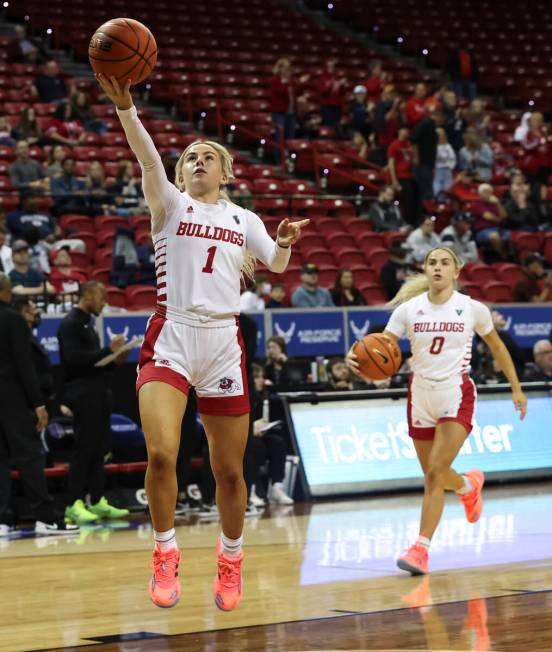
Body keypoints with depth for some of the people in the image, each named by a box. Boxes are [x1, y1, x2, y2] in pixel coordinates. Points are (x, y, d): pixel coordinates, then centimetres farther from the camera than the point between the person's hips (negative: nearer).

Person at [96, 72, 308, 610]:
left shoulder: (243, 219, 16)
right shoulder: (170, 204, 5)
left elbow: (276, 265, 9)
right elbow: (147, 157, -12)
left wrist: (284, 241, -14)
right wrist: (124, 105, -29)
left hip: (222, 342, 3)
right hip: (170, 337, -2)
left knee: (229, 470, 6)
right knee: (160, 453, -21)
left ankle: (231, 558, 29)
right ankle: (165, 553, -1)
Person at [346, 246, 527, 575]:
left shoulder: (473, 308, -4)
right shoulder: (408, 309, -3)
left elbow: (497, 346, 11)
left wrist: (517, 388, 14)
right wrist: (359, 358, -31)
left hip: (457, 395, -3)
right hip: (421, 395, 3)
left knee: (435, 472, -17)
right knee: (433, 476, 15)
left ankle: (421, 547, -12)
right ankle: (470, 484, 50)